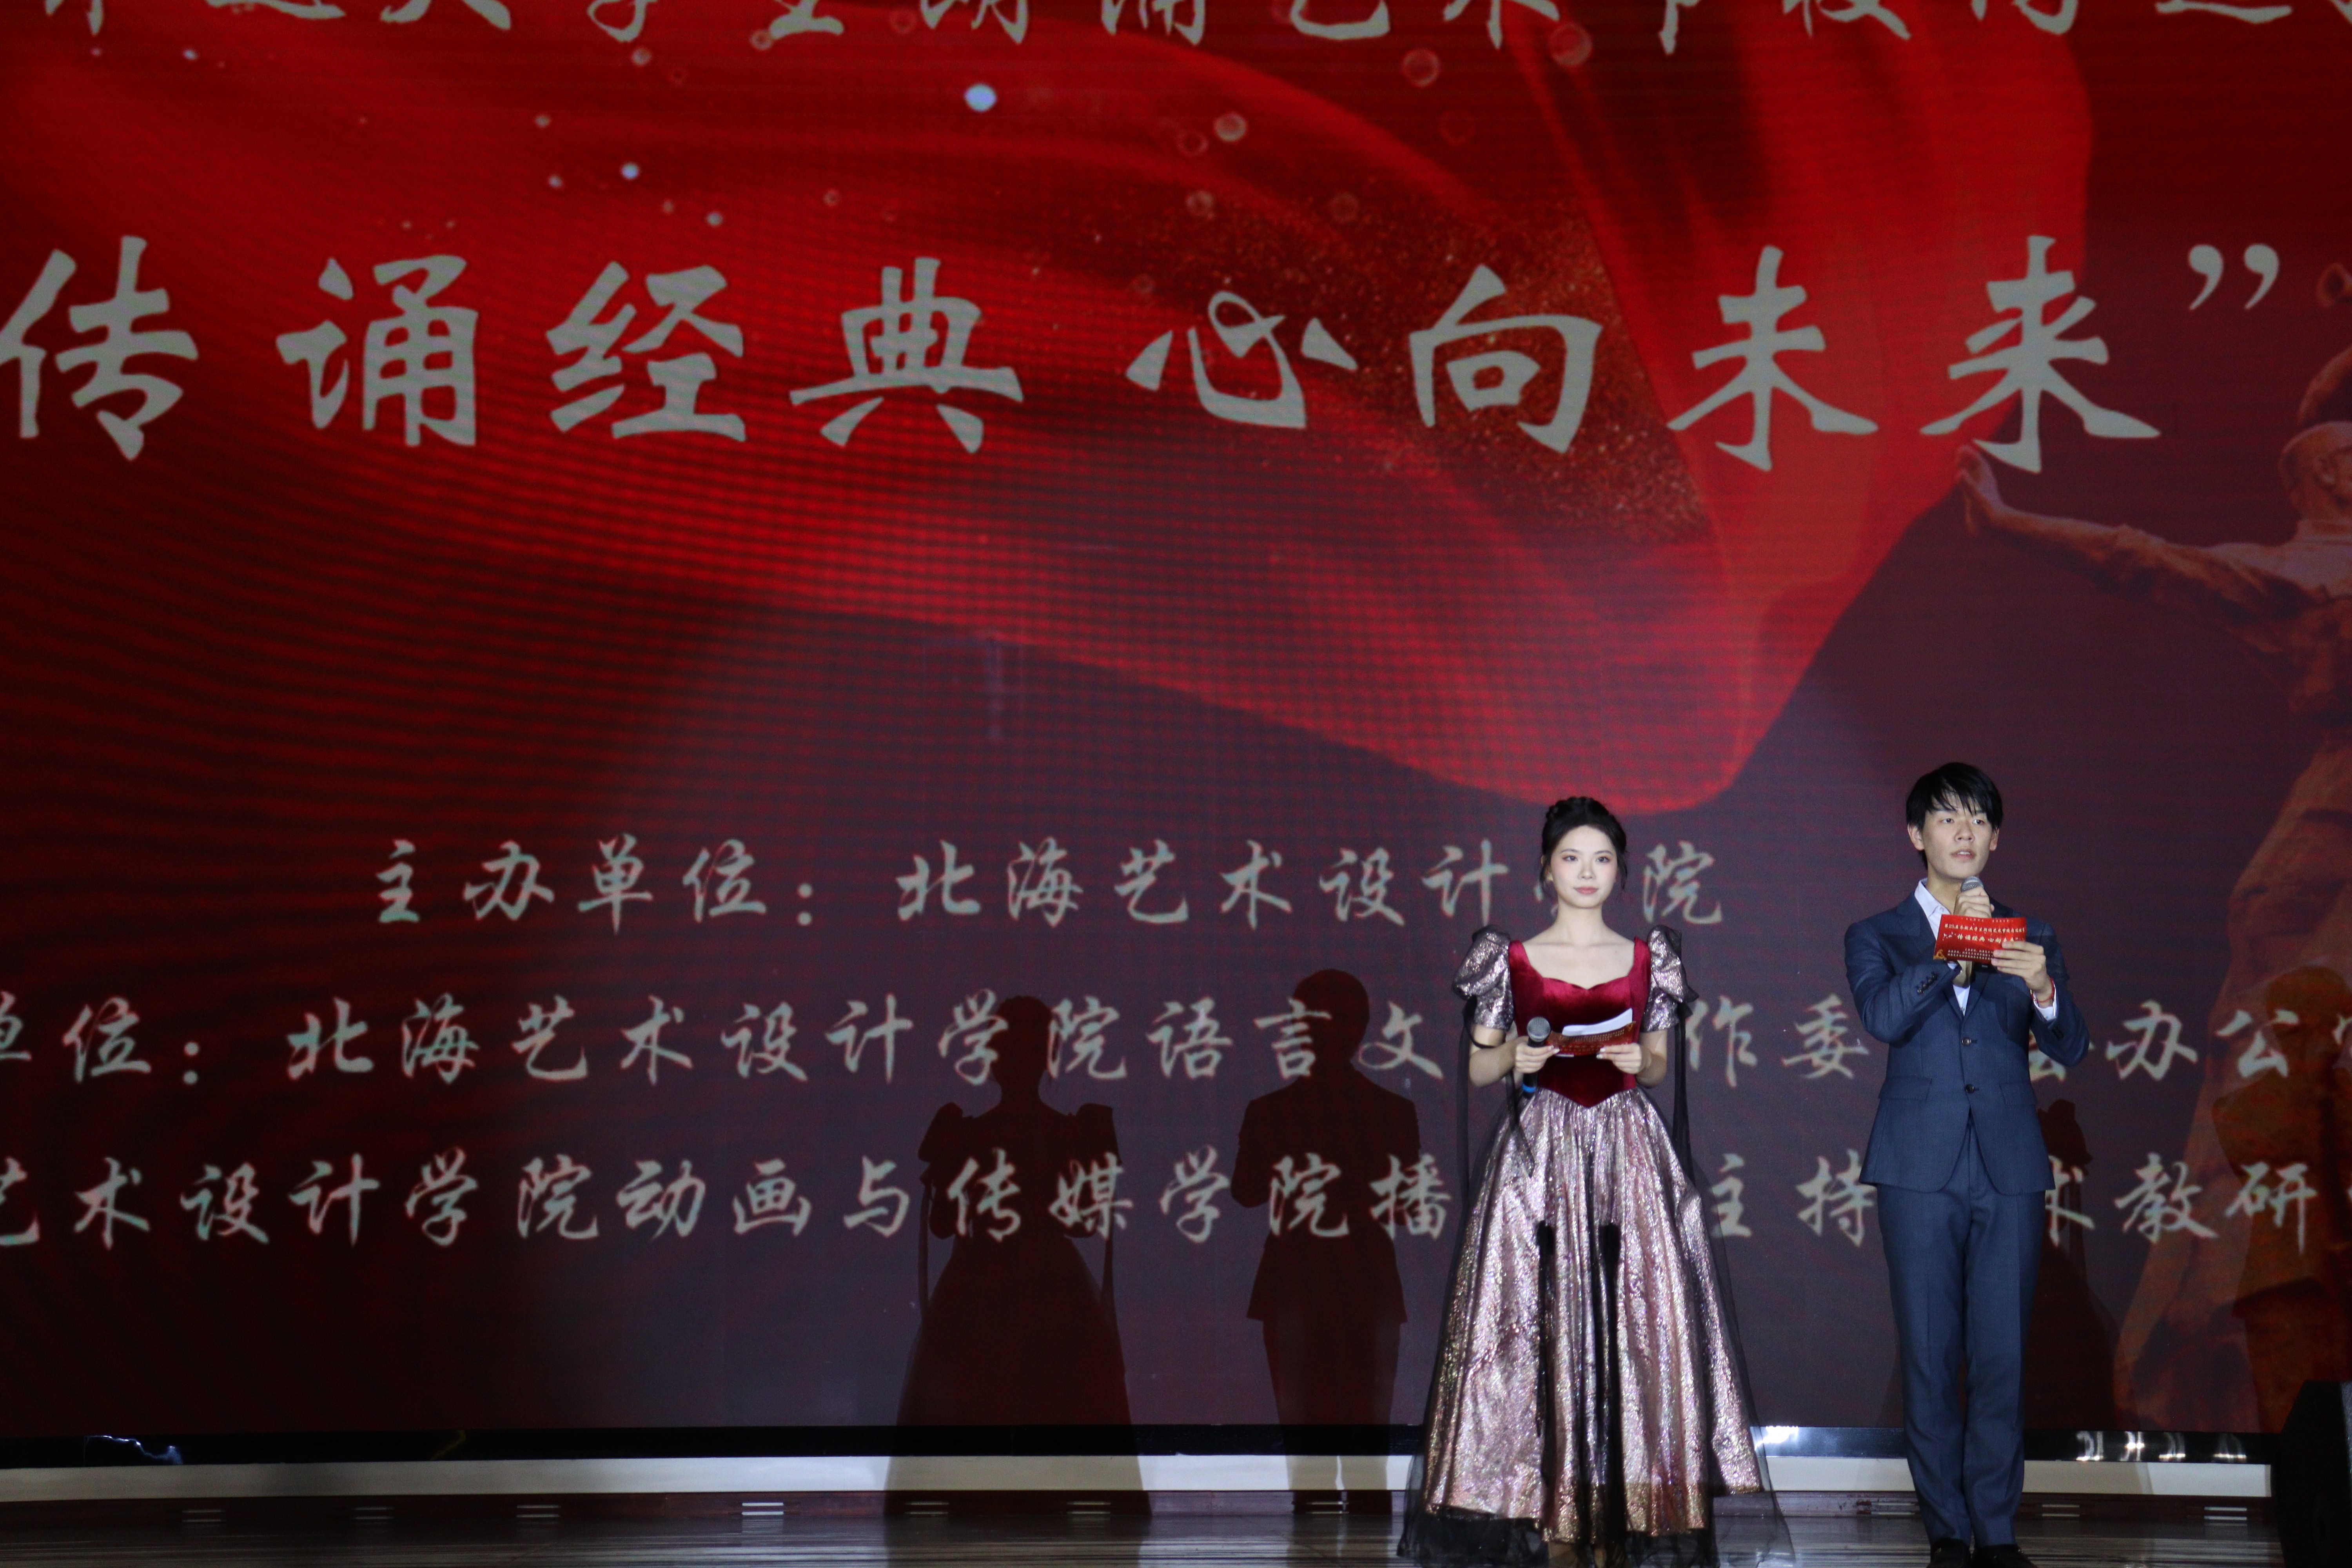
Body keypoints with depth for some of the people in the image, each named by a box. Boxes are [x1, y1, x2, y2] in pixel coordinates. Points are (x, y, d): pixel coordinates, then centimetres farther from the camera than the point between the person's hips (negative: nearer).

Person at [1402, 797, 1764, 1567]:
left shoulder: (1649, 958, 9)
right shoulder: (1509, 959, 5)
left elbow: (1662, 1065, 13)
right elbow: (1478, 1069, 7)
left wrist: (1641, 1061, -9)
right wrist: (1516, 1055, -13)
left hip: (1629, 1156, 1)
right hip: (1537, 1156, -1)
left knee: (1636, 1321, -4)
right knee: (1534, 1324, -5)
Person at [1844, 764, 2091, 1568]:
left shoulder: (2030, 937, 13)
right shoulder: (1877, 936, 9)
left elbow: (2071, 1048, 3)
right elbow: (1883, 1016, -10)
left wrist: (2043, 990, -17)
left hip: (2009, 1164, 1)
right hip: (1920, 1167, -1)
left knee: (2003, 1357, -1)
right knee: (1929, 1359, 0)